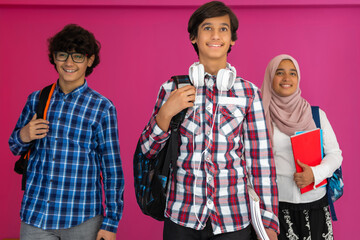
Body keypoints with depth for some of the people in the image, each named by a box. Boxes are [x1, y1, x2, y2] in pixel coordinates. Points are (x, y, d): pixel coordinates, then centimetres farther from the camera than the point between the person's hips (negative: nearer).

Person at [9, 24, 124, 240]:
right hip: (35, 215, 3)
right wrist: (23, 137, -6)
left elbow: (112, 169, -3)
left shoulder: (102, 108, -4)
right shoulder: (37, 99, 5)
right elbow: (15, 148, 17)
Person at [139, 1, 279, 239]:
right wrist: (166, 113, -12)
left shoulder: (249, 93, -2)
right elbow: (148, 150, 5)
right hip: (181, 217, 1)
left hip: (234, 219, 0)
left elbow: (260, 161, -1)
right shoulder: (172, 88, 1)